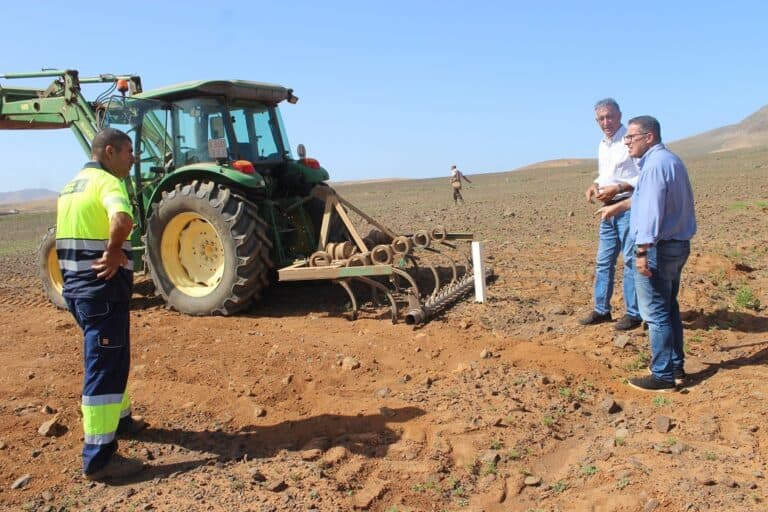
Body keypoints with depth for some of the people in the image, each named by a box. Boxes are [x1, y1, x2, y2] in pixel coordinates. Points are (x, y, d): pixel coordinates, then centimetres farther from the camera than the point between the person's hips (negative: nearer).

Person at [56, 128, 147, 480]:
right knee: (104, 367, -5)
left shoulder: (73, 185, 17)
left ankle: (118, 420, 40)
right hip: (102, 286, -10)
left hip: (76, 284, 10)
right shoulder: (107, 183, -13)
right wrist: (113, 251, -18)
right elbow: (122, 220, -35)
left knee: (112, 357, 24)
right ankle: (99, 458, 0)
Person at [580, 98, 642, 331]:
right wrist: (595, 185, 5)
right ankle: (601, 309, 22)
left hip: (629, 207, -8)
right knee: (603, 260, 12)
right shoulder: (603, 144, 14)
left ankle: (633, 313, 8)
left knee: (630, 260, -2)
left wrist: (617, 188, -21)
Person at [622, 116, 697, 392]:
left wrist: (643, 250, -27)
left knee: (656, 313, -3)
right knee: (669, 309, 18)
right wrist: (620, 205, 37)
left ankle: (663, 376, 3)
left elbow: (651, 209, -25)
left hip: (658, 248, -10)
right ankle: (676, 367, 26)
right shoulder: (672, 160, 16)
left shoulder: (655, 164, -17)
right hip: (679, 245, 10)